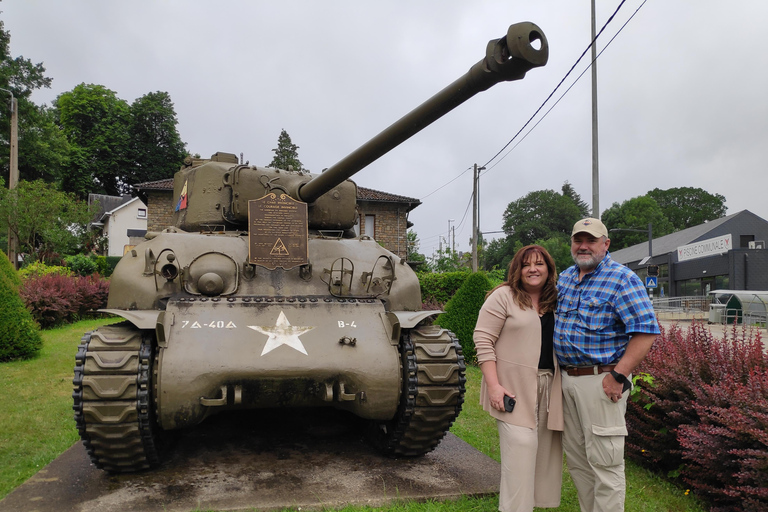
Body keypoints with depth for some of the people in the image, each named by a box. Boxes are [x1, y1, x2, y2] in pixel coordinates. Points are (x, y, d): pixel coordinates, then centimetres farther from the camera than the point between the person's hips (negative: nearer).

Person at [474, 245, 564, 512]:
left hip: (549, 387, 6)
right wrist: (493, 385, -17)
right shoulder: (504, 296, -5)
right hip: (514, 388, -5)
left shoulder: (556, 302, 13)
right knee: (521, 447, -10)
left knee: (545, 448, 9)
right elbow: (483, 340, -10)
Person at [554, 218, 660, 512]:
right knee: (576, 458, 17)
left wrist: (618, 376, -21)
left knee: (604, 461, -1)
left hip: (600, 380, -7)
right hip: (566, 378, 8)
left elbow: (646, 331, -17)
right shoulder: (565, 277, 13)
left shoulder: (622, 279, -9)